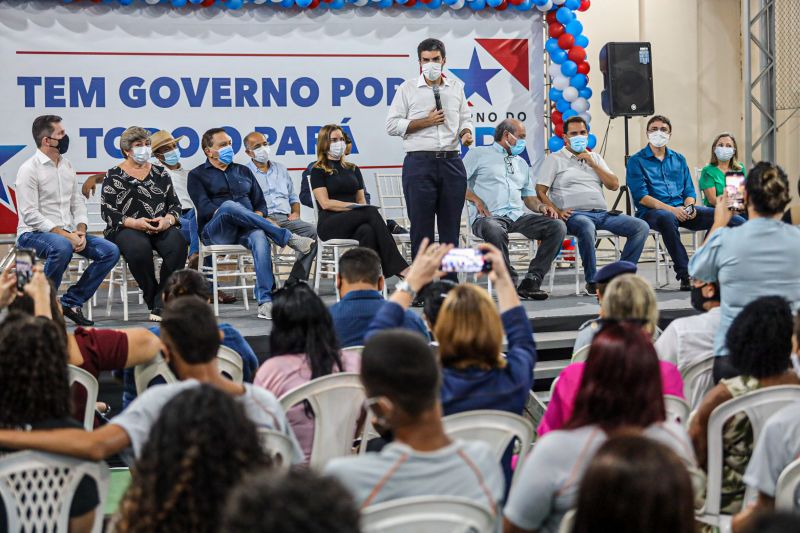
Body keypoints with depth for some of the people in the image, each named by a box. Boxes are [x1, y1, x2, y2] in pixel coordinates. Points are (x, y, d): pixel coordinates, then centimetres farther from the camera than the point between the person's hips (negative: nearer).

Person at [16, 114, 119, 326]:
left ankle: (71, 301, -3)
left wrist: (80, 232, -8)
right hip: (33, 233, -7)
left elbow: (78, 204, 13)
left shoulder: (67, 166, 12)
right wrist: (65, 235, -23)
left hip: (66, 232, 7)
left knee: (110, 251, -10)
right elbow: (30, 215, -17)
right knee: (62, 247, -39)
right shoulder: (29, 169, -11)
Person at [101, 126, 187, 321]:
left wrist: (168, 219, -8)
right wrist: (133, 222, -16)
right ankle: (152, 297, -18)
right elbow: (107, 211, -1)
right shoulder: (114, 176, 8)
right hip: (125, 230, -3)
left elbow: (175, 204, 16)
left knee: (177, 243, -31)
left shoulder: (160, 173, 19)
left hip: (160, 228, 3)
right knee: (139, 248, -39)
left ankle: (160, 304, -25)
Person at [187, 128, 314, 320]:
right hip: (215, 231, -3)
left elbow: (261, 204, 20)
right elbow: (204, 208, -3)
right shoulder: (197, 175, 13)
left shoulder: (243, 171, 26)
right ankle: (288, 238, -33)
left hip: (244, 231, 3)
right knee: (229, 205, -37)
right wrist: (227, 213, -17)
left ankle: (265, 301, -47)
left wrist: (256, 218, -3)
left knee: (260, 236, -36)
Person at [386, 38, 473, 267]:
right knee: (421, 225, -2)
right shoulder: (408, 89, 4)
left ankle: (450, 280, 11)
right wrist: (425, 122, -8)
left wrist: (467, 133, -2)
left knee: (451, 225, 5)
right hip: (420, 163, -3)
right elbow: (392, 125, -1)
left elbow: (465, 119, 20)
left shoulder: (456, 87, 14)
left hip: (452, 162, 3)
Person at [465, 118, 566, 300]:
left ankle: (531, 281, -19)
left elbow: (528, 196, 27)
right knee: (495, 230, -43)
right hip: (489, 217, -6)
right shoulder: (479, 154, 12)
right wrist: (476, 199, -12)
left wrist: (541, 206, 5)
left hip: (518, 217, 6)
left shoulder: (522, 164, 30)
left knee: (557, 226, -17)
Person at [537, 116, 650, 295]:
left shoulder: (595, 158, 25)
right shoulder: (555, 159, 10)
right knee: (587, 228, -42)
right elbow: (540, 191, 1)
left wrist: (592, 164, 4)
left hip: (603, 213, 6)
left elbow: (614, 185, 14)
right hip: (575, 214, -6)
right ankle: (592, 282, -27)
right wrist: (557, 211, -14)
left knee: (641, 227, -14)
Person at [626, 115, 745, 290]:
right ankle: (685, 275, -40)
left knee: (736, 221, -14)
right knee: (668, 218, -44)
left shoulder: (678, 159, 22)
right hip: (652, 211, -5)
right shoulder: (636, 161, 5)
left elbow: (689, 191, 18)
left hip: (681, 209, 5)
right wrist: (671, 209, -18)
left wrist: (688, 207, -6)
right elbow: (642, 197, -6)